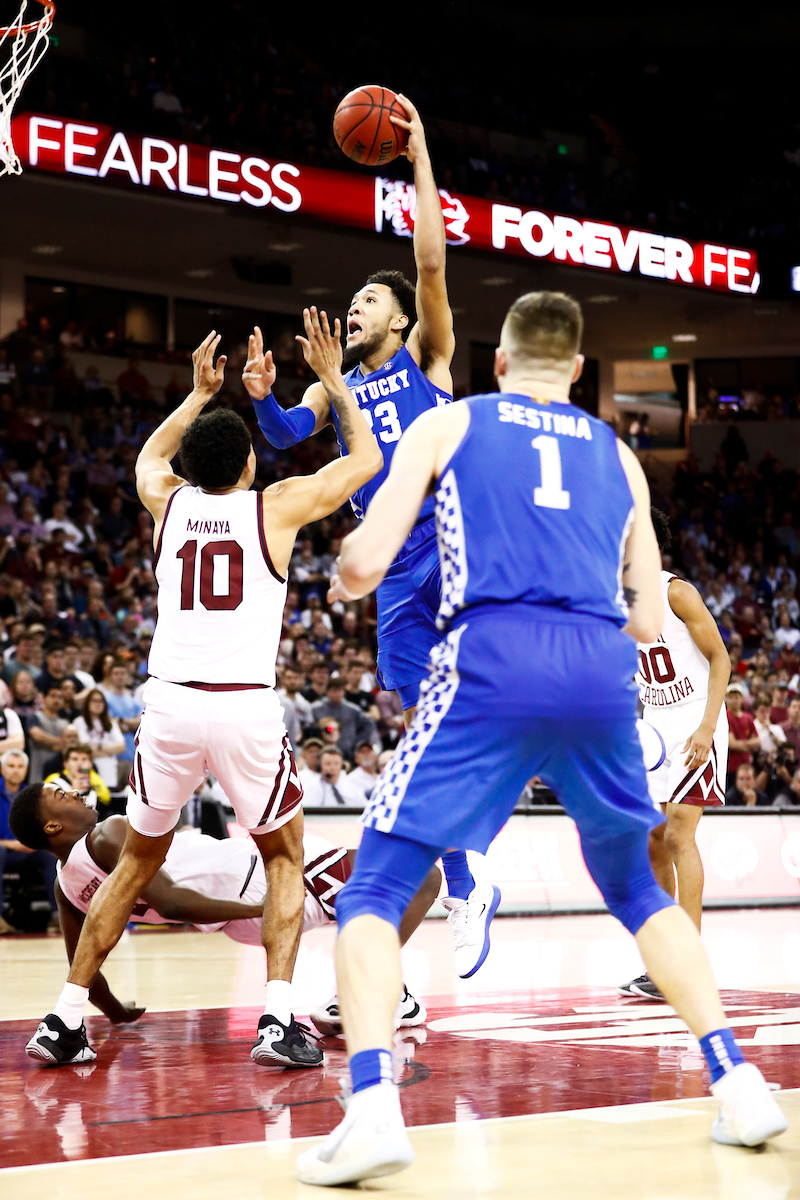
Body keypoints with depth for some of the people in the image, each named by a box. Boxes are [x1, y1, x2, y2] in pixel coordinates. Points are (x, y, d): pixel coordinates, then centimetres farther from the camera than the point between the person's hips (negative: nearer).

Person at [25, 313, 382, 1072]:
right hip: (245, 707, -3)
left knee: (137, 861, 20)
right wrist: (333, 379, 29)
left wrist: (199, 395, 47)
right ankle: (277, 1018, 0)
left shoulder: (168, 503, 13)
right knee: (285, 859, 17)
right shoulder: (276, 507, 6)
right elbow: (365, 459, 22)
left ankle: (65, 1020, 15)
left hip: (168, 702, 3)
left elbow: (149, 456, 40)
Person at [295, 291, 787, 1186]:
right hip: (602, 674, 3)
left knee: (375, 889, 3)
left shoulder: (446, 425, 15)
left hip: (492, 664, -3)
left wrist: (346, 582, 28)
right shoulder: (616, 455, 23)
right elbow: (649, 622, 21)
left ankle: (371, 1108, -17)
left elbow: (366, 560, 5)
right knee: (636, 891, 25)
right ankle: (737, 1085, 17)